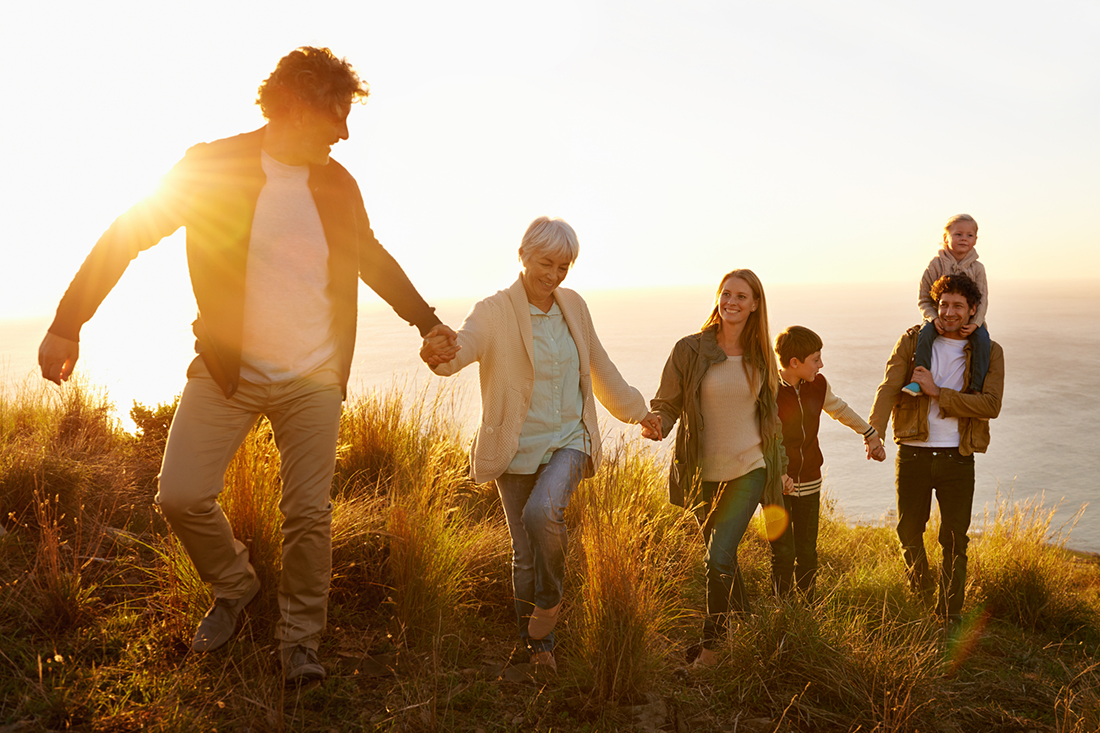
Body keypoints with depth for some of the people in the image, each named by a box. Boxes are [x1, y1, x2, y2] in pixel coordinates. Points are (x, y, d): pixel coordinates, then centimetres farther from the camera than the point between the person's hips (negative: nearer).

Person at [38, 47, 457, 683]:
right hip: (229, 371, -1)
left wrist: (429, 322, 25)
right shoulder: (213, 167, -7)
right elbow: (128, 235, -4)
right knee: (182, 495, -6)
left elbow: (374, 260, 20)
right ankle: (235, 586, 23)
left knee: (310, 514, 0)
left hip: (314, 379, 2)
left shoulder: (338, 186, 4)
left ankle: (301, 640, 18)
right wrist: (67, 323, -8)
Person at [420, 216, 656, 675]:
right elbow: (465, 343, -30)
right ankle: (539, 646, 26)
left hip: (568, 440, 2)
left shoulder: (574, 307, 6)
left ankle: (550, 600, -2)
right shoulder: (495, 312, -9)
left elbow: (600, 367, 19)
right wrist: (440, 355, -55)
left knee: (543, 512, -28)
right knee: (525, 555, 4)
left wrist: (637, 411, 29)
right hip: (517, 449, -1)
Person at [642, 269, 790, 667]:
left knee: (719, 558, -13)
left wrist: (781, 466, 20)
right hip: (704, 473, 1)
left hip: (749, 469, 0)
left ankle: (711, 647, 3)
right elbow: (667, 403, -2)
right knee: (724, 559, 15)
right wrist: (657, 424, -25)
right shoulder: (690, 350, -6)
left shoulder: (760, 357, 3)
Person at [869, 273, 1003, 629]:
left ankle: (950, 614, 18)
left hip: (958, 459, 0)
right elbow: (889, 387, -11)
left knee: (954, 540, 3)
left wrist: (936, 392, -17)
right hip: (913, 455, 1)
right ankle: (920, 596, 40)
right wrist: (874, 432, -27)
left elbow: (991, 405, -10)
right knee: (909, 532, 14)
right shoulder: (912, 341, 2)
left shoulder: (989, 352, 3)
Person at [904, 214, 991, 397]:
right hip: (940, 316, -1)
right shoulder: (936, 265, -4)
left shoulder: (977, 268, 0)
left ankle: (976, 387, -19)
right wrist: (934, 318, -20)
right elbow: (923, 299, -1)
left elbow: (982, 300, -3)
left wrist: (975, 323, -21)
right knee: (926, 332, -32)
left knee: (982, 338, -28)